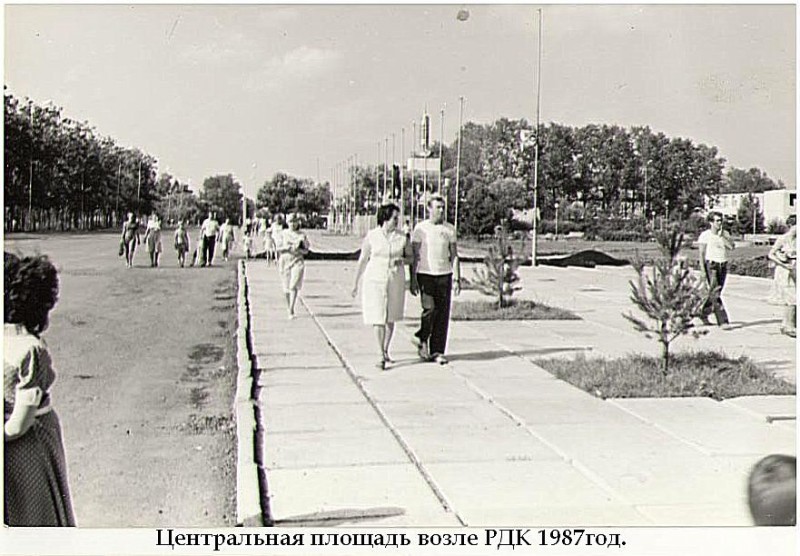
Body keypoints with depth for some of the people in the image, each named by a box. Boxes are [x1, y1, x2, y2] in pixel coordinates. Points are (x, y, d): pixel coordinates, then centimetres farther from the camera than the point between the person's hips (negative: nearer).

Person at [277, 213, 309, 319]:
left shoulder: (302, 235, 2)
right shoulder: (283, 234, 4)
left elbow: (306, 251, 5)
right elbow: (279, 248, 2)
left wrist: (298, 250, -15)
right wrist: (287, 248, -15)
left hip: (297, 262, -2)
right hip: (285, 262, 2)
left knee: (294, 286, -15)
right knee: (287, 287, 8)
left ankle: (291, 311, -19)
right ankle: (288, 307, 27)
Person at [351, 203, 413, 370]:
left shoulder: (402, 237, -1)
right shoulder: (371, 236, -5)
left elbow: (411, 257, 9)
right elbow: (362, 260, 3)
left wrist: (402, 260, -14)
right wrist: (355, 283, 6)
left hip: (395, 281, 2)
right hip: (375, 281, -2)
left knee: (390, 318, 12)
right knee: (378, 318, -6)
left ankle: (386, 350, 31)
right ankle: (382, 356, 2)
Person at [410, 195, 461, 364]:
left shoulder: (449, 229, 9)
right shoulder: (420, 228, 0)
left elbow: (454, 255, 11)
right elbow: (414, 255, 0)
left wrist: (457, 278, 3)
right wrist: (413, 280, -6)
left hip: (444, 274, 3)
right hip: (425, 274, -3)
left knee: (443, 314, 0)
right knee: (430, 308, -16)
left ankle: (437, 352, 8)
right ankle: (422, 338, 11)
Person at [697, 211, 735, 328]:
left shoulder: (725, 234, 8)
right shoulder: (705, 235, -4)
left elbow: (731, 247, -8)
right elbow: (701, 254, -4)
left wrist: (721, 236, -12)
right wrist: (703, 270, -10)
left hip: (723, 266, 5)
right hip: (711, 265, -5)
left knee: (716, 293, 12)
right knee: (715, 293, -12)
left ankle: (704, 313, 32)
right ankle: (723, 321, -13)